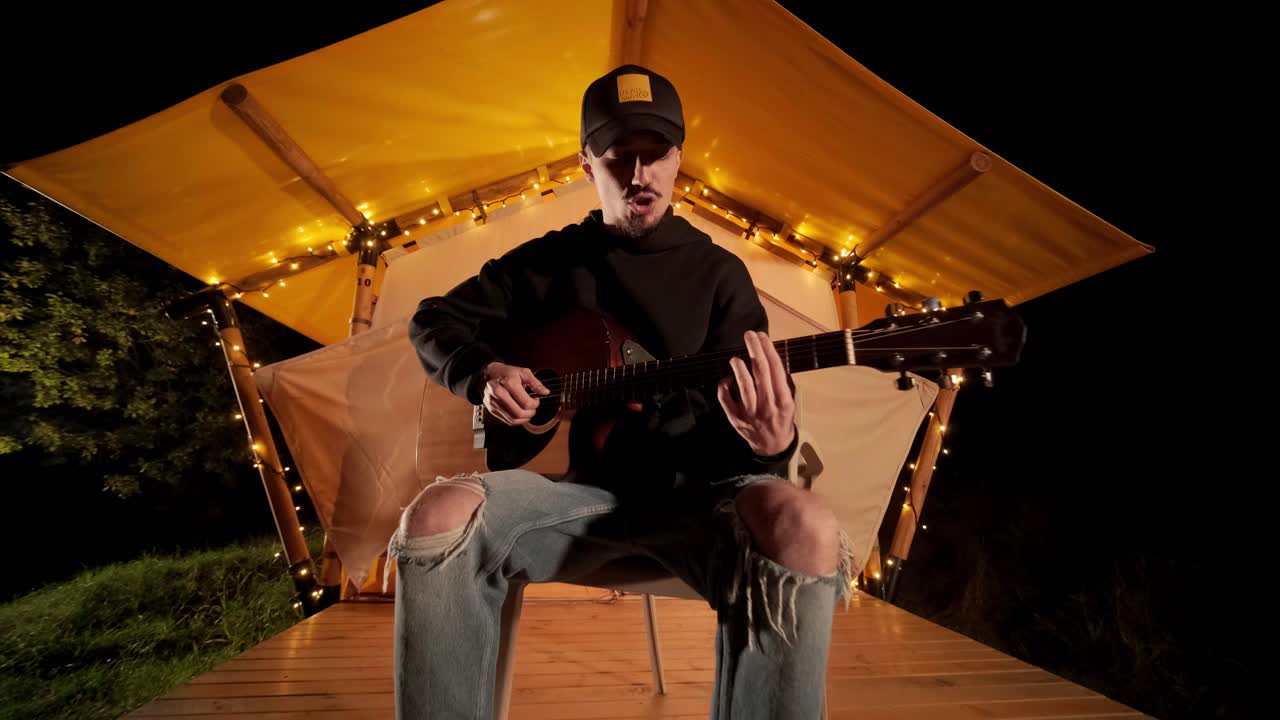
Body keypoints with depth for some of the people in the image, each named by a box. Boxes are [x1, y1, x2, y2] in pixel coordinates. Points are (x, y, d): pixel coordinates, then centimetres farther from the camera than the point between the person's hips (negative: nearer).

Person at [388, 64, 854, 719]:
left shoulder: (719, 272, 8)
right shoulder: (548, 261, 11)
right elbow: (433, 321, 17)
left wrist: (770, 443, -24)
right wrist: (483, 374, -6)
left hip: (691, 487, 0)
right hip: (578, 481, 1)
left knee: (802, 528, -34)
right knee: (436, 516, -29)